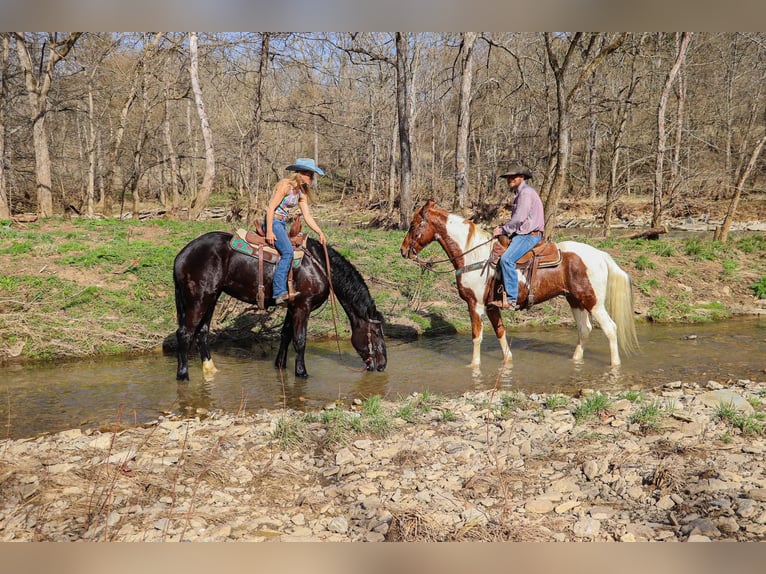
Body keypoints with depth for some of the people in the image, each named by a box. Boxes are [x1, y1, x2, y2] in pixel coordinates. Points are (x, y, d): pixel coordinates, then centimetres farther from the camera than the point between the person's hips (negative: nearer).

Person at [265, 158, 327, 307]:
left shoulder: (301, 192, 13)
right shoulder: (285, 185, -12)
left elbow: (307, 216, 13)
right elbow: (271, 208, -16)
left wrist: (320, 233, 3)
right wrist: (269, 232, -22)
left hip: (283, 225, 9)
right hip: (273, 222, -9)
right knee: (288, 252, -25)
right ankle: (279, 293, -30)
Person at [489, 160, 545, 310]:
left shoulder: (526, 192, -14)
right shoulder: (519, 192, 19)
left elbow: (519, 219, -21)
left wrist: (502, 230, -10)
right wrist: (503, 228, 8)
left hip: (529, 235, -11)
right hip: (521, 233, 11)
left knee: (507, 259, -28)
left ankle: (511, 299, -27)